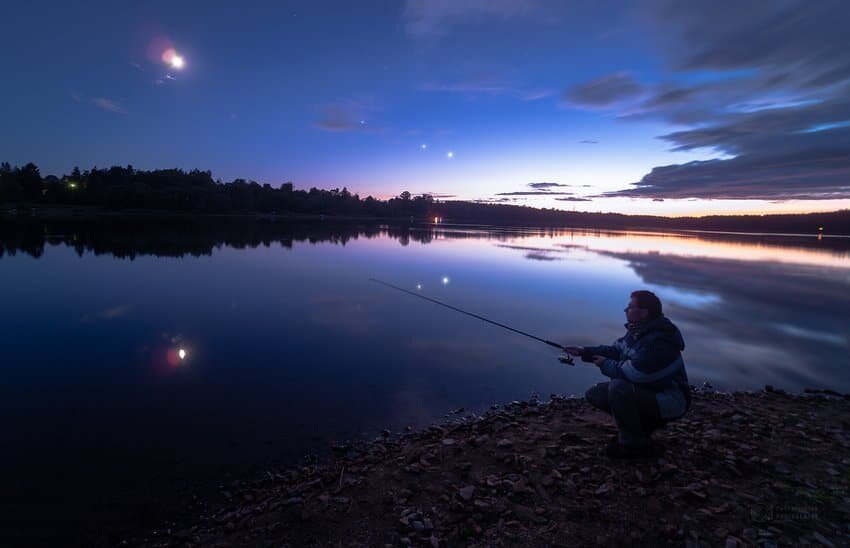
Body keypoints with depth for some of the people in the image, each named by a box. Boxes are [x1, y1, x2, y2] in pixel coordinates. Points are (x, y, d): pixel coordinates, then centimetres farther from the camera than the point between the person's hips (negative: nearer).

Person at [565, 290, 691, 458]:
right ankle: (640, 426, 13)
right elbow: (616, 350, 12)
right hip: (646, 390, 10)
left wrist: (607, 365, -17)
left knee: (618, 387, -34)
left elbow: (634, 373, -33)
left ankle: (635, 444, -14)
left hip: (669, 401, -9)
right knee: (594, 394, 2)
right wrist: (586, 352, 1)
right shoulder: (636, 331, 2)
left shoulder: (658, 342, -29)